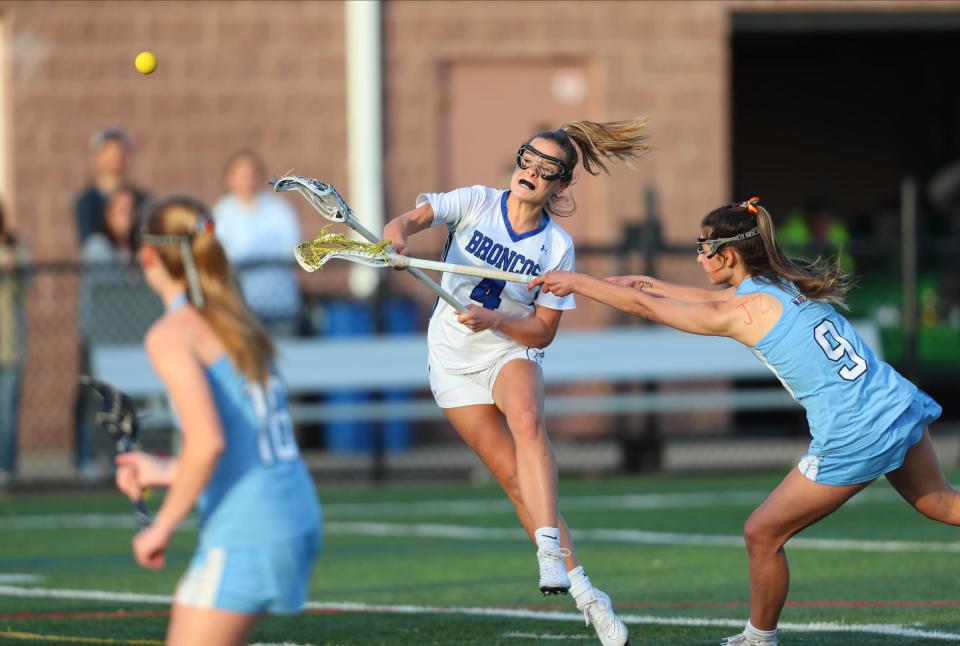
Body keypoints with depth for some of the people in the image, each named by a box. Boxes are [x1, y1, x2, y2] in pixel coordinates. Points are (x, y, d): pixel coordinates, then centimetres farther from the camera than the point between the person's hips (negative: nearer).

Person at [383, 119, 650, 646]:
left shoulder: (558, 247, -7)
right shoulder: (476, 203, -5)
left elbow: (543, 331, -6)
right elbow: (416, 216, -20)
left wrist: (494, 320, -24)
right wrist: (398, 232, -43)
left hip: (511, 352, -1)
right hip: (453, 363, 1)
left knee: (527, 422, -36)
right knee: (516, 479, -4)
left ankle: (550, 549, -44)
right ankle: (582, 593, 2)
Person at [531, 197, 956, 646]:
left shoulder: (742, 313, -12)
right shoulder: (788, 282, 9)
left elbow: (643, 307, -3)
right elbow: (712, 300, 29)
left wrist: (576, 283, 7)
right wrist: (648, 283, 28)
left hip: (854, 442, -8)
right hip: (904, 408, 8)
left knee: (761, 535, 7)